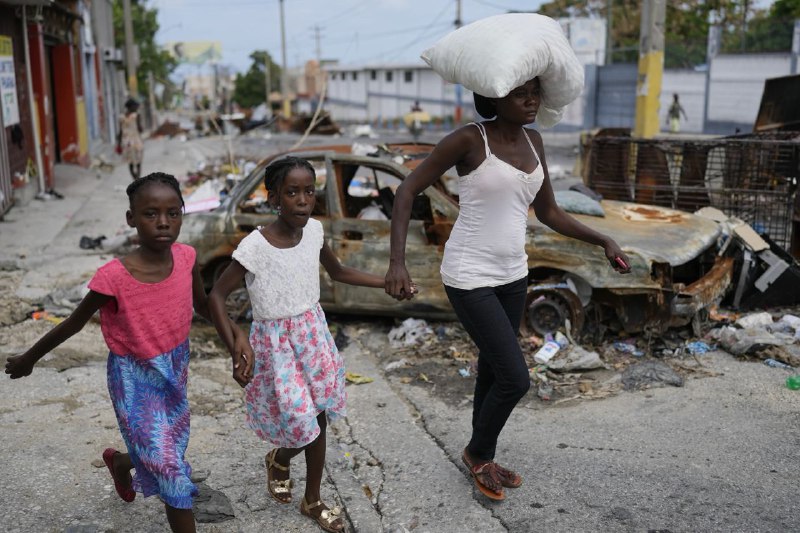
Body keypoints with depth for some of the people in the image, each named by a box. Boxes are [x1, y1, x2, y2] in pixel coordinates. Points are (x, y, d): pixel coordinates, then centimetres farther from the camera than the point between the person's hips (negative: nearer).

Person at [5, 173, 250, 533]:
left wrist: (235, 331, -13)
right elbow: (74, 323, -11)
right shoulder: (114, 277, -28)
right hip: (135, 380, -5)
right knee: (172, 472, -2)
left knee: (167, 452, 25)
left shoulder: (185, 257, -14)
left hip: (175, 370, 6)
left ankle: (120, 462, 60)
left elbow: (202, 304, 4)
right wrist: (28, 359, 2)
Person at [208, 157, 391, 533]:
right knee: (301, 425, -1)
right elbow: (216, 297, -17)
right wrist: (236, 354, -23)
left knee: (319, 420, 13)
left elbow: (339, 272, 10)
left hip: (313, 334, 5)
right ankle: (279, 459, 37)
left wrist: (388, 282, 5)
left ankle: (313, 501, 34)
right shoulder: (254, 247, -23)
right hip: (275, 343, -5)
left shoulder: (314, 231, -7)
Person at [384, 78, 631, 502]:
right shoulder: (468, 138, -16)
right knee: (516, 380, -7)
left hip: (510, 275, 7)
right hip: (469, 279, -7)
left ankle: (481, 460, 42)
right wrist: (397, 262, -25)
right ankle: (477, 451, 23)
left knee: (493, 372, 19)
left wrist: (603, 241, 1)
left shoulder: (532, 141, 4)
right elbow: (407, 190, -15)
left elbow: (548, 212, 12)